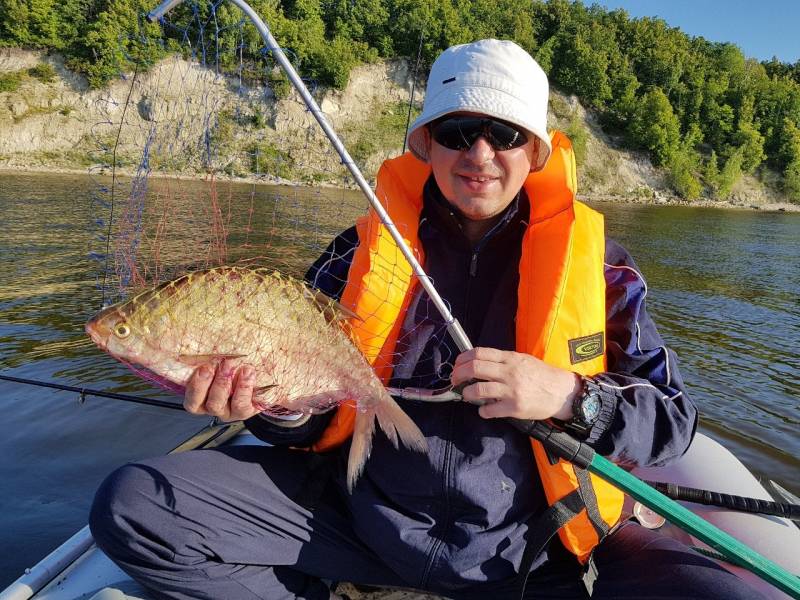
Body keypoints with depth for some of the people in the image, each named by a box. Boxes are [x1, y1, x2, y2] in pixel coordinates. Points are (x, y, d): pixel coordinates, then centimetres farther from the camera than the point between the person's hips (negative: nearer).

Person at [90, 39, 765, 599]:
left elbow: (673, 419, -1)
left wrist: (569, 396, -20)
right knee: (131, 505, -11)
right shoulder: (362, 250, 1)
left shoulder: (593, 259, 0)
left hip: (533, 541, 1)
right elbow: (320, 417, 4)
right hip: (363, 518, 1)